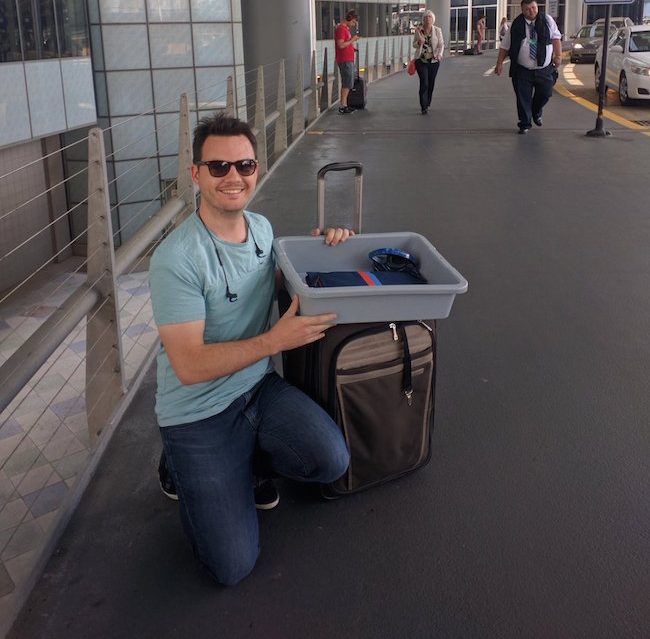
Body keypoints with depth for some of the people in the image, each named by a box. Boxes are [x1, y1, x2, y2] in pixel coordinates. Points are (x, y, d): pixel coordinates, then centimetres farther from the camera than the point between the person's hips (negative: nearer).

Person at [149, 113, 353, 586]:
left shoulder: (262, 227, 2)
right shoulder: (177, 259, -22)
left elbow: (281, 283, 22)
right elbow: (190, 366, -24)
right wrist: (276, 340, -31)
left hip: (260, 388, 6)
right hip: (198, 414, -6)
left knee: (332, 461, -20)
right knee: (234, 566, -8)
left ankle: (248, 459, 11)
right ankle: (182, 468, 19)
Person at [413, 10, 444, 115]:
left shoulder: (437, 30, 0)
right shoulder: (418, 30, 1)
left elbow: (441, 44, -2)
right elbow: (414, 45, 7)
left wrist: (439, 54, -21)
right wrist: (419, 42, -16)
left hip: (434, 60, 2)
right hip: (421, 60, -1)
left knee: (431, 84, 10)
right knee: (424, 83, -13)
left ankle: (427, 104, 29)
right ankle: (424, 107, -12)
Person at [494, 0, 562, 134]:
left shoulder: (547, 20, 1)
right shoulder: (516, 25, -2)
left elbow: (556, 37, 6)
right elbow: (505, 46, 4)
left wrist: (558, 55, -5)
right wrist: (499, 63, -2)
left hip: (544, 69, 1)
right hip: (522, 70, -1)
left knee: (545, 93, 5)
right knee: (523, 98, -2)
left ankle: (536, 113, 35)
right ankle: (525, 124, 13)